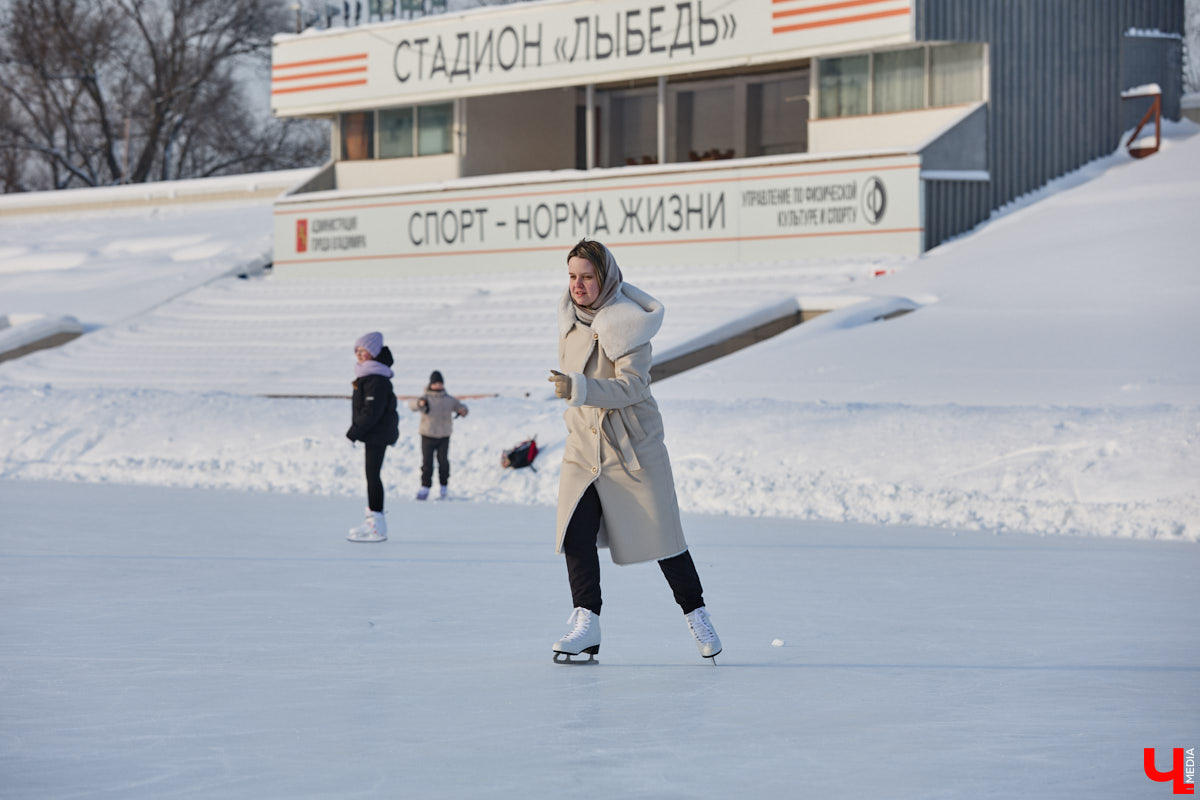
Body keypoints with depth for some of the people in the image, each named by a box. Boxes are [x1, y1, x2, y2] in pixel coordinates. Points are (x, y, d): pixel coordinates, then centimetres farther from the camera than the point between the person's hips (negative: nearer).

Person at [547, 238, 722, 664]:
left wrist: (581, 389, -40)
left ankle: (695, 612, 20)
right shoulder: (571, 317, 4)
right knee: (576, 534, -14)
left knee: (662, 535, 3)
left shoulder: (628, 323, -16)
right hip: (582, 447, 5)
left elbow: (633, 386, -28)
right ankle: (586, 621, -14)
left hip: (634, 448, -5)